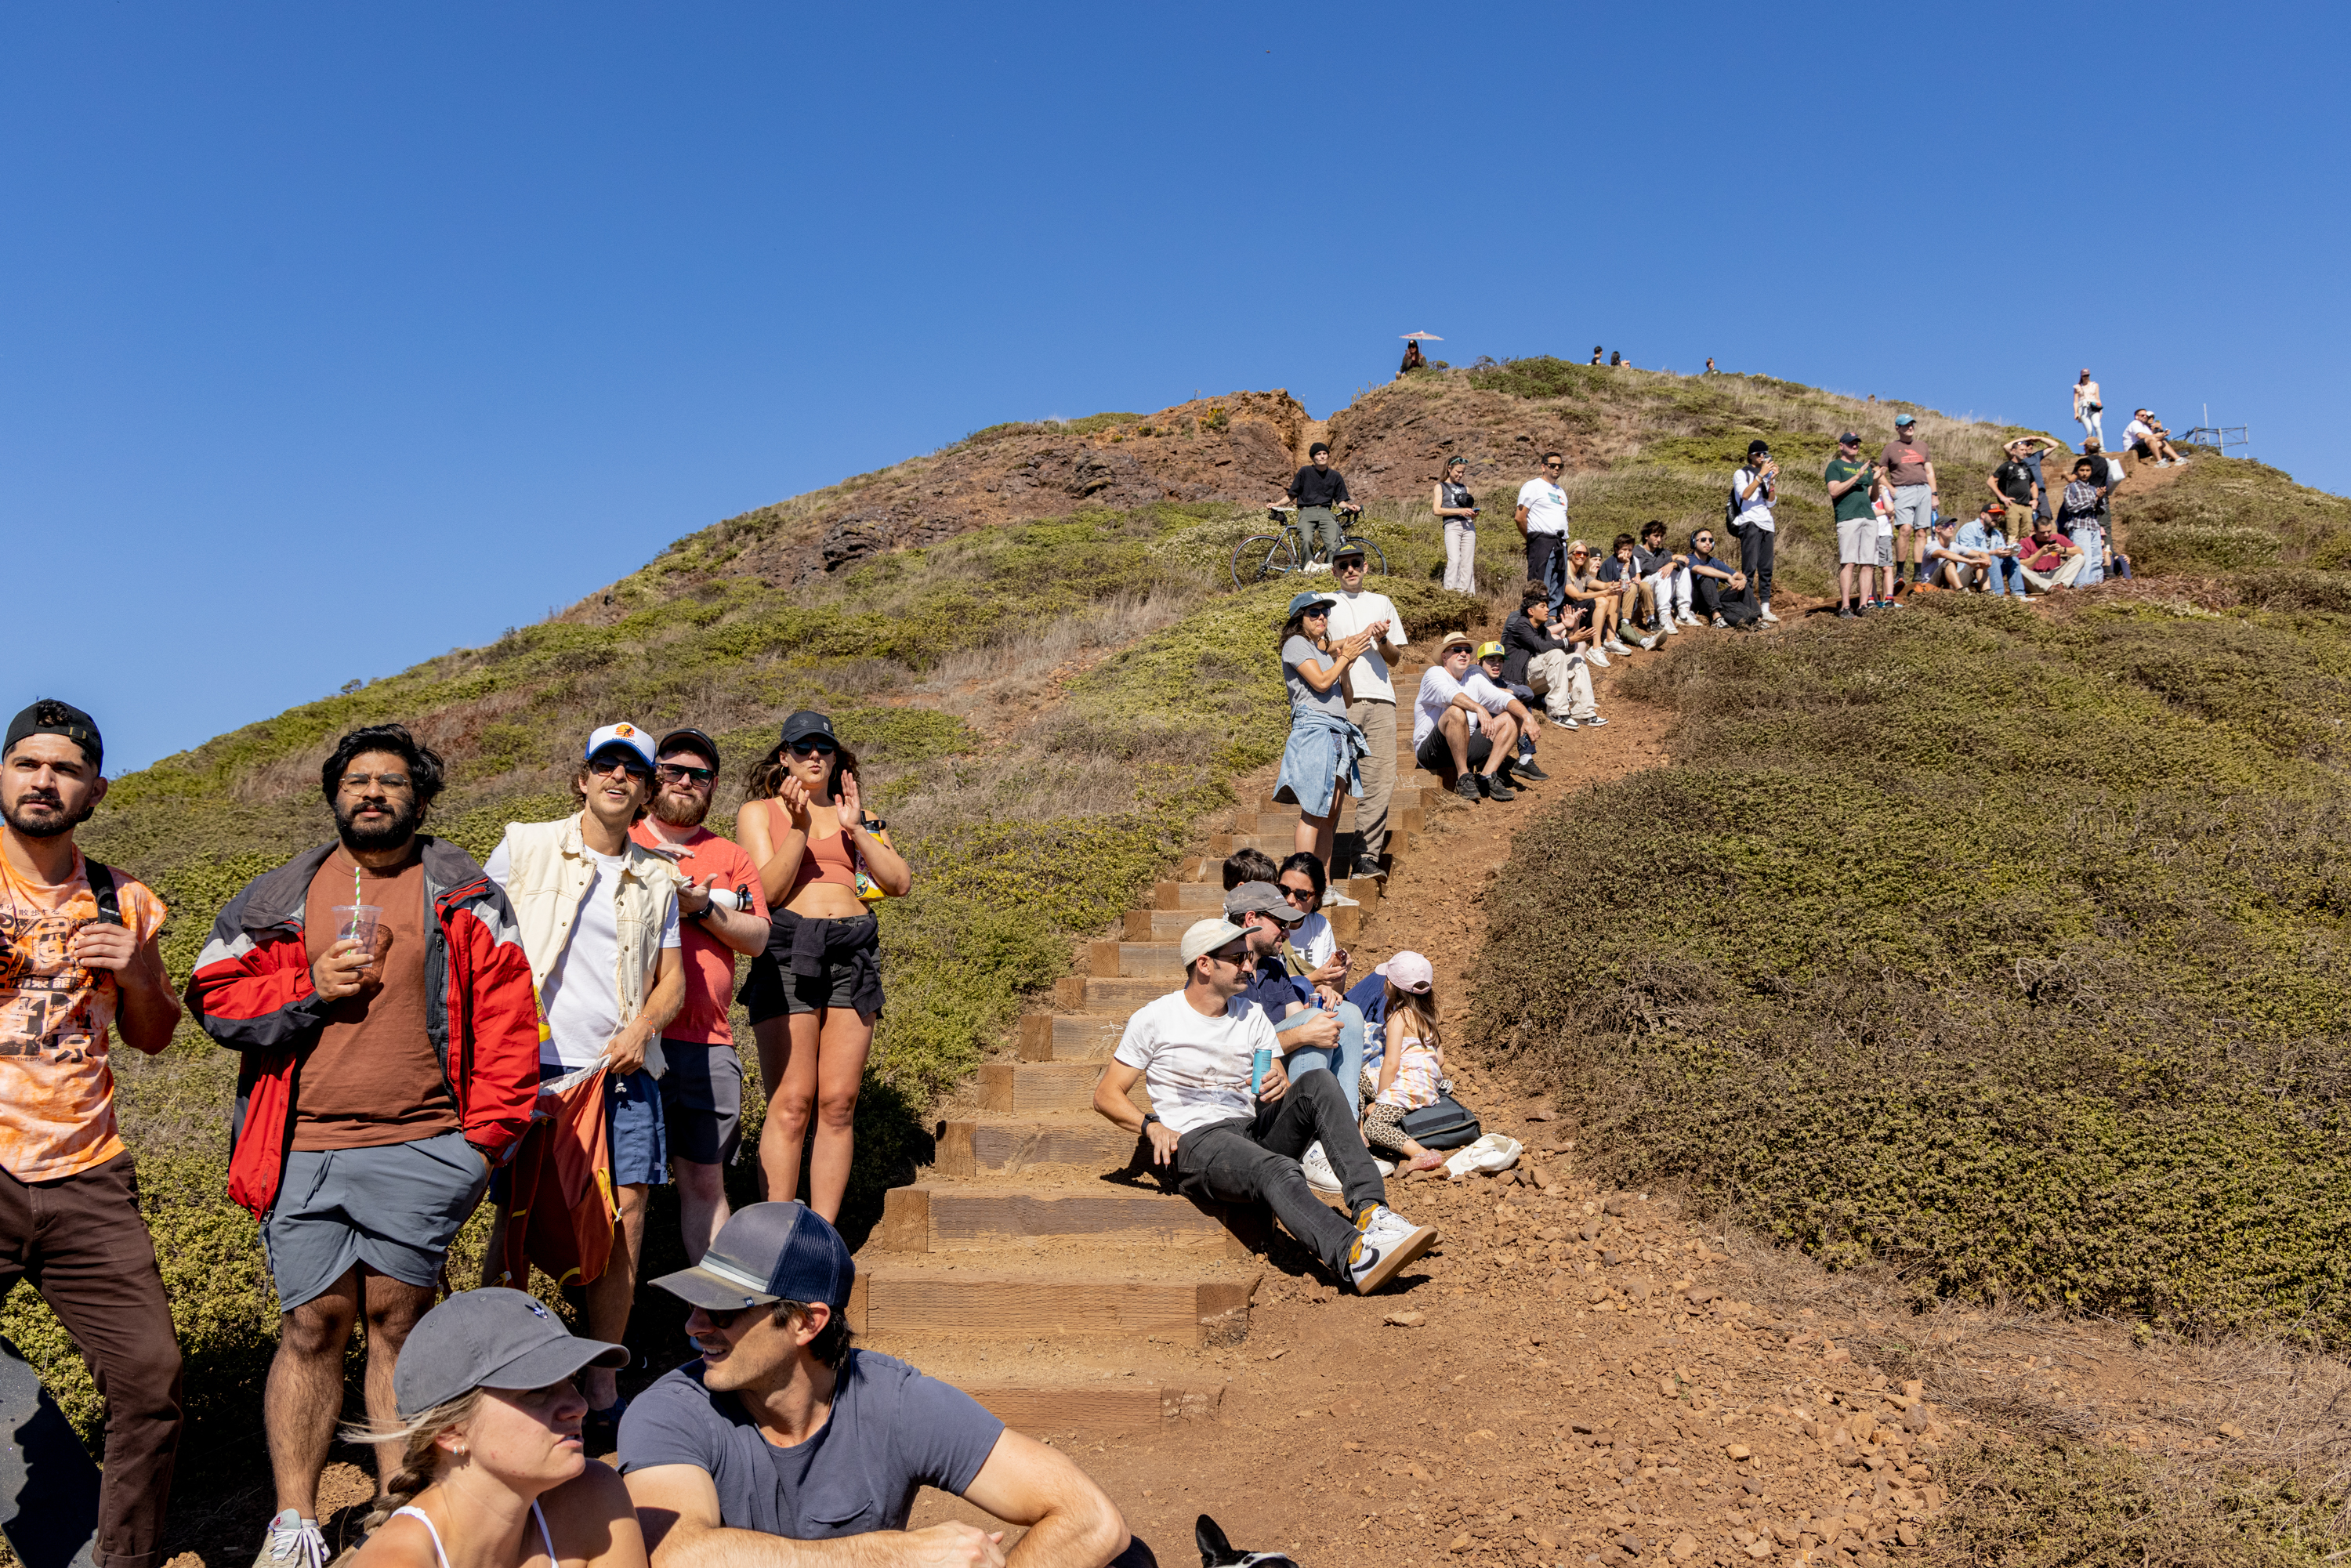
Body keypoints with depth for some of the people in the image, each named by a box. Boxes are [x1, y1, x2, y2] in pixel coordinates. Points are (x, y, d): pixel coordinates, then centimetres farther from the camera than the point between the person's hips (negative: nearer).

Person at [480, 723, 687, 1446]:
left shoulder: (656, 877, 14)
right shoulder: (524, 846, 6)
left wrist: (640, 1030, -3)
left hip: (622, 1070, 3)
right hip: (533, 1066, -3)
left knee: (624, 1219, 0)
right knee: (515, 1223, -2)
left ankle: (602, 1393, 10)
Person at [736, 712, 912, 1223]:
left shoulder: (854, 814, 21)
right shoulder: (758, 812, 12)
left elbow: (900, 882, 10)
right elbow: (768, 890, -2)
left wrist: (856, 829, -1)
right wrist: (799, 828, -13)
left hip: (854, 951, 3)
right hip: (788, 949, -3)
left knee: (839, 1103, -1)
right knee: (791, 1102, -10)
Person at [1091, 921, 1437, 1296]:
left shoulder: (1252, 1017, 17)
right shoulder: (1154, 1019, 3)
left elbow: (1278, 1089, 15)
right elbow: (1106, 1095, 4)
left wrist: (1278, 1087, -11)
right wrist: (1152, 1125, -14)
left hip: (1256, 1131, 5)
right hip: (1195, 1142, -5)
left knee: (1318, 1083, -22)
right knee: (1278, 1170, -37)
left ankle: (1370, 1208, -36)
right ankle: (1353, 1257, -59)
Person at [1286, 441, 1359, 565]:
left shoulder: (1335, 476, 17)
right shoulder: (1305, 472, 11)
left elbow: (1340, 500, 18)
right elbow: (1292, 495, 14)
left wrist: (1349, 506, -3)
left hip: (1326, 513, 2)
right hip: (1307, 512, -2)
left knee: (1334, 545, -25)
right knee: (1307, 540, -33)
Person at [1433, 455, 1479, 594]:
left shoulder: (1465, 488, 23)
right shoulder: (1441, 487, 10)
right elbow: (1437, 510, -2)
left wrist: (1473, 514, -2)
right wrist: (1459, 511, -11)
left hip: (1468, 526, 5)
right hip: (1452, 526, -5)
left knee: (1468, 563, -3)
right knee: (1454, 560, -20)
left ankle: (1465, 592, -3)